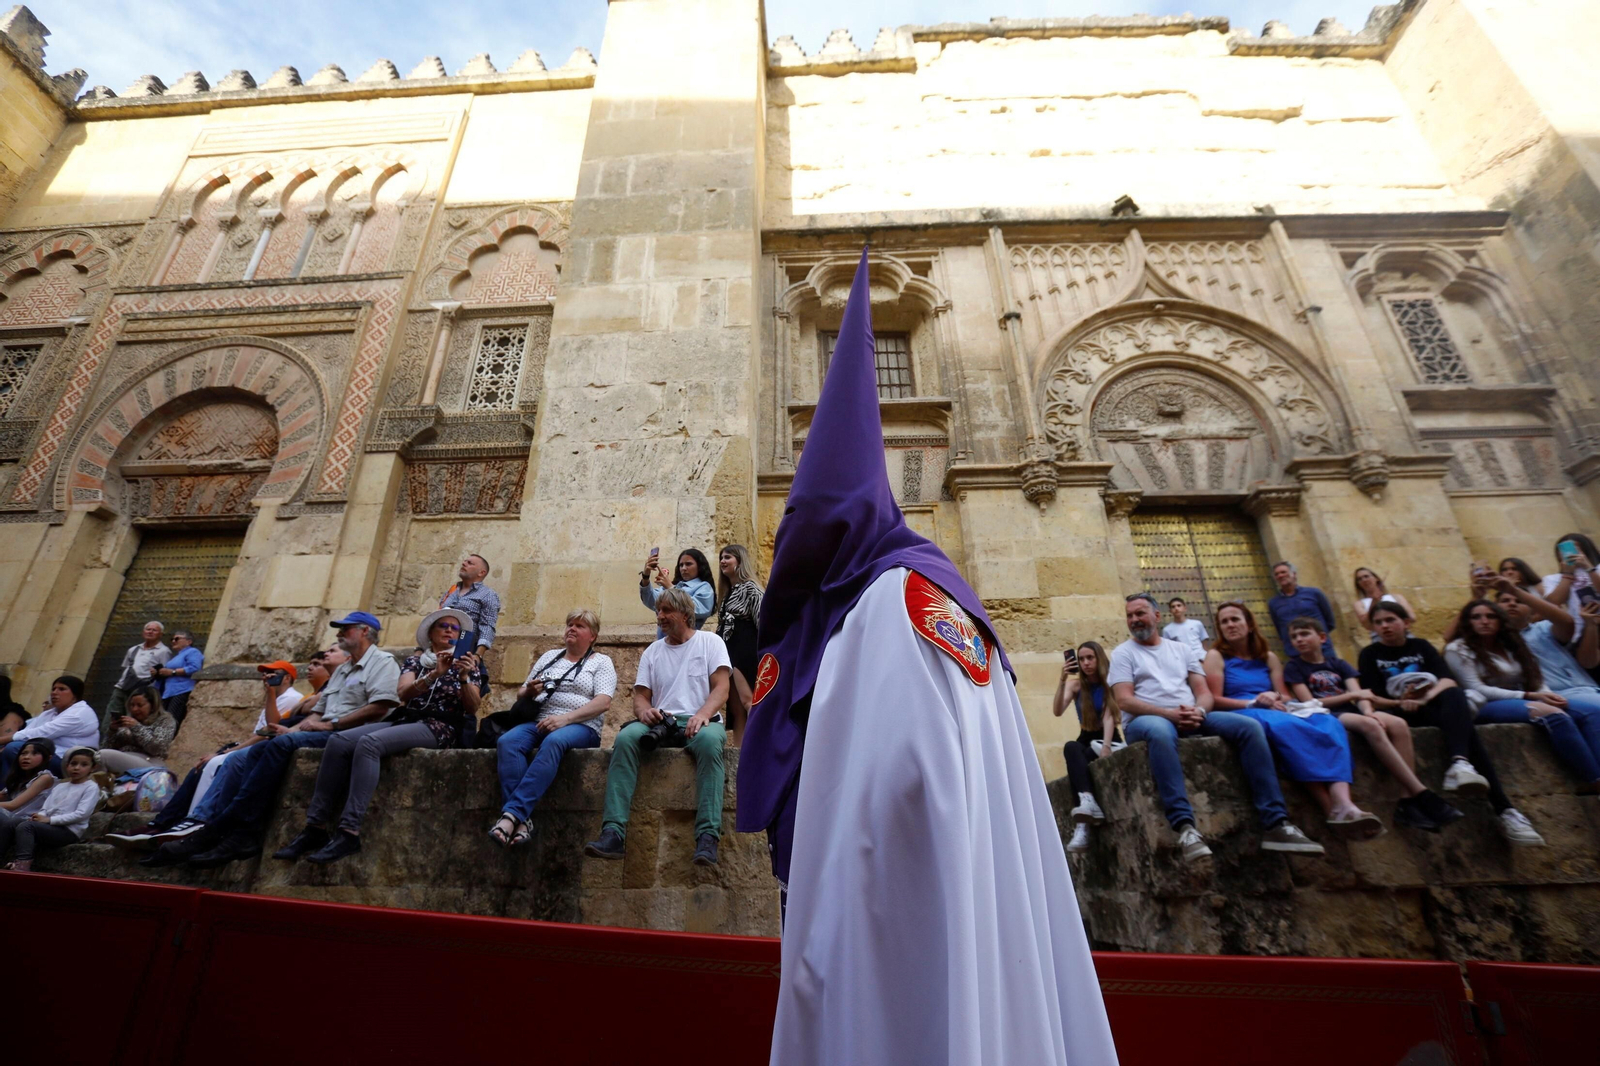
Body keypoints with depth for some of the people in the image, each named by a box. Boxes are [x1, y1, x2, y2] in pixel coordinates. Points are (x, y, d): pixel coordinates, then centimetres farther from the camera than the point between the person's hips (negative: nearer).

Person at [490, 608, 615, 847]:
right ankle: (520, 823, -36)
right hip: (538, 722, 4)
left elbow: (604, 702, -5)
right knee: (506, 742, -28)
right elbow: (520, 694, 25)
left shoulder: (601, 662, 11)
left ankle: (512, 814, -40)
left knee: (553, 742, -38)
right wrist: (529, 692, 0)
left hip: (580, 727, -4)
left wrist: (565, 718, -18)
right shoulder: (549, 656, 26)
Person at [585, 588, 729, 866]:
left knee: (709, 740, -39)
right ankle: (613, 833, -33)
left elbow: (721, 688, -3)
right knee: (625, 738, -28)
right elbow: (641, 696, 12)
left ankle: (707, 836, -40)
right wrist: (644, 711, -13)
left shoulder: (710, 642, 7)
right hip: (660, 723, 3)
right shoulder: (652, 652, 18)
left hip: (700, 721, -3)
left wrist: (703, 713, -23)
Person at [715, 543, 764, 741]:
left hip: (745, 652, -9)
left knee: (747, 701, -11)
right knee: (735, 707, 8)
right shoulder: (727, 591, 20)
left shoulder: (750, 588, -6)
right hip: (729, 651, 9)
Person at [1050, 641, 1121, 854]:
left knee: (1078, 757, -33)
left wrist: (1106, 746, -31)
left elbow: (1108, 716, -16)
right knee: (1071, 748, -34)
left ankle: (1082, 824, -45)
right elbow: (1057, 712, -12)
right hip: (1086, 740, 2)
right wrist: (1062, 680, -22)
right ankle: (1087, 801, -57)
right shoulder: (1075, 684, 3)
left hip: (1108, 738, -2)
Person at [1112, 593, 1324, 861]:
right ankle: (1184, 826, -45)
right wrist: (1169, 713, -18)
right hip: (1147, 719, -5)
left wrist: (1198, 711, -13)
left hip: (1191, 718, 5)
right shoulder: (1123, 653, 7)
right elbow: (1124, 701, -6)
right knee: (1159, 731, -42)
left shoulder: (1181, 649, 20)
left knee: (1249, 726, -18)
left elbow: (1204, 692, 11)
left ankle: (1276, 824, -19)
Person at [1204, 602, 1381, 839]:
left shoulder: (1268, 657, 23)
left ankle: (1344, 804, -45)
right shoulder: (1216, 656, 8)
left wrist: (1278, 700, -8)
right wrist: (1253, 702, -14)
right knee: (1287, 727, -38)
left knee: (1329, 724, -25)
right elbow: (1215, 701, -2)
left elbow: (1284, 694, 16)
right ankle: (1332, 809, -40)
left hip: (1275, 712, 6)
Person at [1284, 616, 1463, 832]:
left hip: (1352, 711, 5)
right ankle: (1422, 795, -33)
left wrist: (1368, 710, -16)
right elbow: (1309, 703, -4)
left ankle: (1408, 801, -27)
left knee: (1398, 724, -26)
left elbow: (1358, 694, 6)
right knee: (1370, 726, -34)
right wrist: (1351, 695, -7)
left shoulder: (1338, 664, 21)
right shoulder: (1294, 667, 8)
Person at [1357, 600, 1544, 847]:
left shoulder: (1421, 646, 17)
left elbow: (1449, 680, -2)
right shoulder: (1370, 654, 11)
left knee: (1454, 695, -34)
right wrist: (1399, 702, -23)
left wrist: (1425, 699, -23)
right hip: (1404, 714, -2)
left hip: (1438, 707, 2)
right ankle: (1503, 809, -41)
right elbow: (1370, 698, -1)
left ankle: (1460, 763, -54)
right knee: (1462, 725, -31)